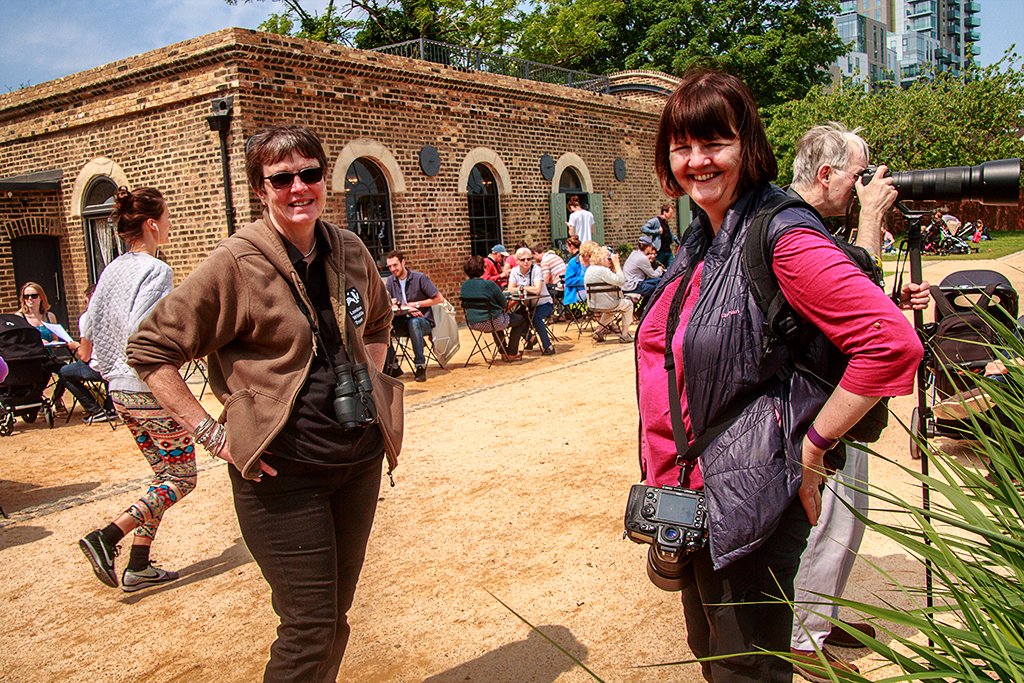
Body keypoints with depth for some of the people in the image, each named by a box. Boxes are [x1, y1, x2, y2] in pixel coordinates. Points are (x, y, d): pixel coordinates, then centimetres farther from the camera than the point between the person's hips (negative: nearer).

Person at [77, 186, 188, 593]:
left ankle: (138, 567, 18)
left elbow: (87, 340, 12)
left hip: (120, 392, 9)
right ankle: (107, 537, -6)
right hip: (153, 391, -9)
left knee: (164, 475, 18)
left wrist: (105, 367, 25)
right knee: (181, 479, 4)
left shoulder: (112, 270, 10)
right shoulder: (156, 271, -15)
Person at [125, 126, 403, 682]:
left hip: (359, 458, 6)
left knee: (335, 614, 17)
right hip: (283, 470, -5)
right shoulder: (236, 262, -12)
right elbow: (150, 349, -8)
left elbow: (377, 321, 25)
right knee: (310, 628, -1)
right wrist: (212, 434, -13)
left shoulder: (349, 251, 5)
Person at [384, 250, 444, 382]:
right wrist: (406, 309, -19)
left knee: (413, 322, -38)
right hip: (403, 323, 3)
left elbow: (439, 299, -4)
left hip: (424, 321, -3)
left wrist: (416, 304, -7)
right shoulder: (390, 281, 9)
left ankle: (420, 364, -32)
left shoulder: (420, 278, -3)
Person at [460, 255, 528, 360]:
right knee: (520, 320, 17)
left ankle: (504, 352, 40)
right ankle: (512, 353, 19)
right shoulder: (489, 284, -17)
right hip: (490, 322, -7)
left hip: (473, 324, 7)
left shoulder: (464, 286, 1)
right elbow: (504, 304, -9)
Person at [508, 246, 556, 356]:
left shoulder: (536, 269, -16)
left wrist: (522, 287, -18)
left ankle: (548, 346, -16)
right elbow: (511, 290, -16)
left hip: (544, 304, -5)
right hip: (528, 305, 5)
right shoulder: (515, 272, -3)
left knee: (536, 317, -31)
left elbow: (537, 290, -28)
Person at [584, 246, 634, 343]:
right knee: (628, 304, 18)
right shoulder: (602, 270, -23)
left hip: (592, 305, 8)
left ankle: (599, 332, 25)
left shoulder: (589, 269, 7)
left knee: (611, 310, 38)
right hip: (606, 304, -8)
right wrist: (617, 264, -19)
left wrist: (614, 265, 4)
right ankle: (624, 334, 17)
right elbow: (621, 281, -26)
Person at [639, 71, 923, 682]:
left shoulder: (783, 236, -18)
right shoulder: (699, 242, 8)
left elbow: (894, 344, -25)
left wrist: (811, 446, -19)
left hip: (748, 498, -8)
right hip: (691, 491, 9)